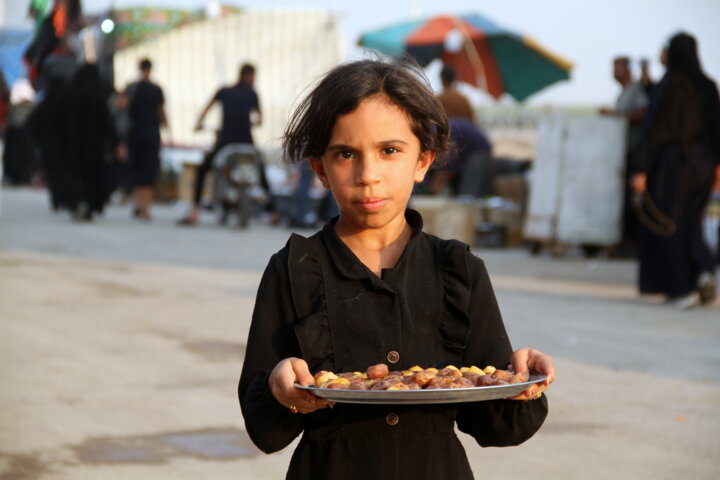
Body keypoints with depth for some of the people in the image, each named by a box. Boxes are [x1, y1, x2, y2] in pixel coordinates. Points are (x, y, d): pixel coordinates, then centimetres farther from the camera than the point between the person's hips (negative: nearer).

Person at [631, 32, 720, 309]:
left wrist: (642, 170, -13)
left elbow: (652, 127, -15)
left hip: (670, 161, -5)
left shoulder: (668, 85, -13)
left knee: (667, 224, 6)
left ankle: (681, 289, 3)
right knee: (690, 222, 18)